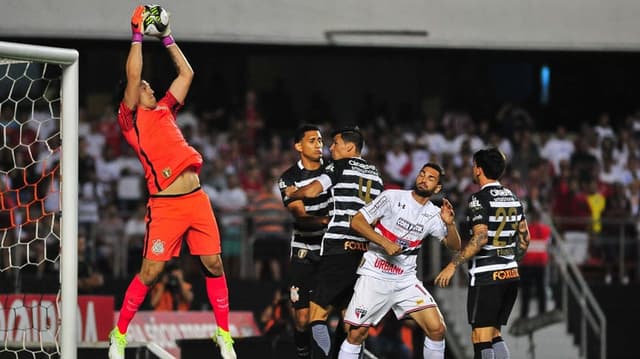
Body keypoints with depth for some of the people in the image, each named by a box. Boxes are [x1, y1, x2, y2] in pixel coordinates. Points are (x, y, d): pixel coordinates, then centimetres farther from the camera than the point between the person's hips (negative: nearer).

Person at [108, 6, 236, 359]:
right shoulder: (131, 119, 3)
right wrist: (137, 35, -2)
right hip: (165, 205, -6)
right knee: (150, 272, -6)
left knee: (214, 264, 3)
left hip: (196, 198, 6)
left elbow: (187, 73, 26)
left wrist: (167, 38, 24)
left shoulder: (164, 111, 21)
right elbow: (132, 76, -9)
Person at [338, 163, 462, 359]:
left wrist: (450, 224, -15)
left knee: (437, 329, -7)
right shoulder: (392, 197, -6)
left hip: (406, 281, 4)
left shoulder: (433, 214, 5)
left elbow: (454, 246, 5)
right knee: (356, 334, -5)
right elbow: (356, 221, -10)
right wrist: (385, 243, -21)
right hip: (375, 276, -4)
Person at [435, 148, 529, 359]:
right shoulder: (512, 198, 13)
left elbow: (480, 238, -21)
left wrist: (453, 265, -18)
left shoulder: (480, 199, -11)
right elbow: (524, 238, 16)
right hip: (510, 275, 8)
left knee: (481, 339, -6)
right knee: (494, 336, 14)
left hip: (485, 277, -8)